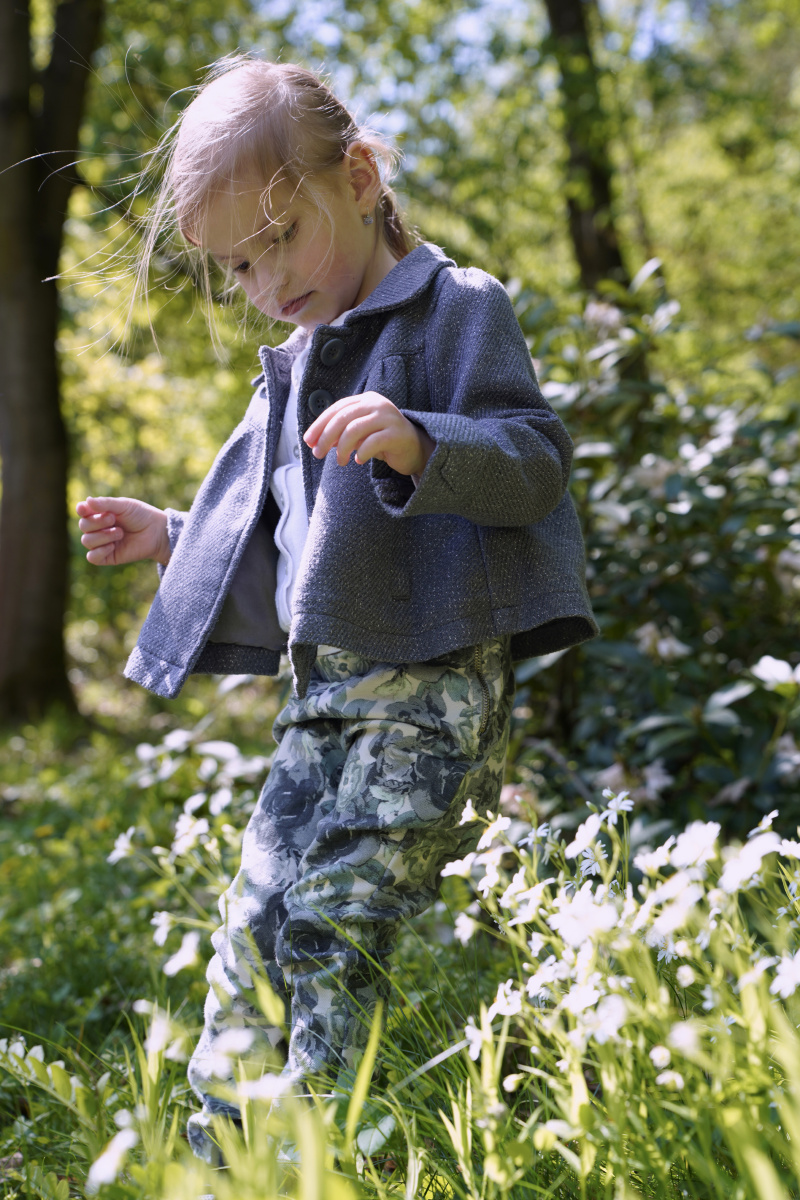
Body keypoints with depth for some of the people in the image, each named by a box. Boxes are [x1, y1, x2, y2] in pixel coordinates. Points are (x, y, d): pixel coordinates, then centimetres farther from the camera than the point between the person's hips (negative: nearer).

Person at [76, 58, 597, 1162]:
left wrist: (420, 444, -31)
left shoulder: (457, 307, -2)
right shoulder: (293, 374, 22)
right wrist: (171, 539, 24)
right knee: (253, 923, 5)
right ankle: (218, 1160, 13)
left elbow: (537, 459, -14)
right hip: (324, 690, 8)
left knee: (333, 926, -14)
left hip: (434, 686, -8)